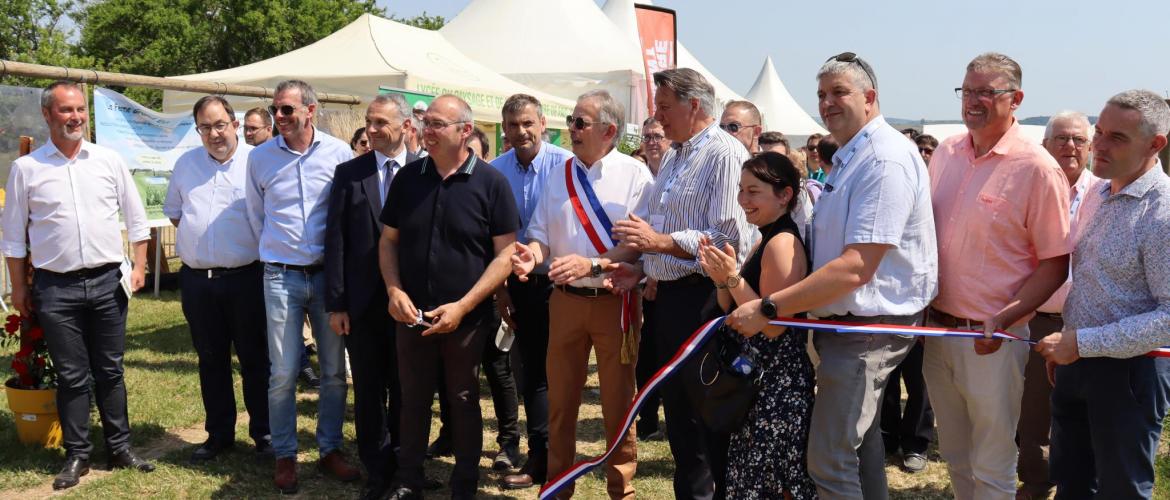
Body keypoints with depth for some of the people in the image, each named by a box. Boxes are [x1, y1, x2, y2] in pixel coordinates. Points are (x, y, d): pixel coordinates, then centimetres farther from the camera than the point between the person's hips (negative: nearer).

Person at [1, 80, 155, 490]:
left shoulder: (109, 161, 4)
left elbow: (135, 218, 10)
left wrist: (139, 267, 3)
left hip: (107, 283, 1)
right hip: (56, 288, -1)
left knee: (110, 371, 10)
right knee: (72, 376, 6)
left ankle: (120, 449, 20)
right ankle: (77, 455, 18)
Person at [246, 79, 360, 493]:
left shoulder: (338, 152, -3)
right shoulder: (260, 157, 1)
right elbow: (256, 214, 14)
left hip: (329, 273, 0)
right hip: (282, 276, 0)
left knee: (335, 370, 7)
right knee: (283, 374, 1)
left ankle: (330, 450, 21)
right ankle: (285, 456, 15)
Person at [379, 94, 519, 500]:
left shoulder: (491, 183, -7)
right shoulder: (407, 178, 3)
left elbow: (505, 253, -9)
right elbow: (389, 240, 9)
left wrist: (462, 306, -15)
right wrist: (394, 290, -7)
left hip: (466, 318, -3)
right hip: (411, 314, 3)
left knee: (463, 401, 11)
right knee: (413, 399, 13)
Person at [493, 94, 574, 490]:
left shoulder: (565, 164, -12)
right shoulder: (494, 171, 1)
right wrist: (500, 287, 6)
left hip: (558, 280, -4)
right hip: (518, 284, 4)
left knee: (548, 368, 2)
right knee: (531, 366, 12)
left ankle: (540, 460, 14)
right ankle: (545, 453, 24)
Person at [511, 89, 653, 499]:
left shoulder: (634, 174, -6)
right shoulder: (558, 174, 8)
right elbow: (541, 233, 10)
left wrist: (592, 264, -24)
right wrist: (533, 254, -13)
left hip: (615, 300, -4)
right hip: (565, 299, 4)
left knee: (619, 400, 8)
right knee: (560, 398, 13)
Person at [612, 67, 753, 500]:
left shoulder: (725, 154, -14)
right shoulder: (673, 157, 16)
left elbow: (730, 239, -23)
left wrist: (660, 241, -21)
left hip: (705, 298, -9)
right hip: (670, 297, 9)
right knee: (676, 407, 17)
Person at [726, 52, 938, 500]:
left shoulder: (885, 160, -21)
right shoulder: (847, 157, 13)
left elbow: (856, 268, -28)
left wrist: (767, 308, -27)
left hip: (869, 326, -11)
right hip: (846, 319, 11)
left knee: (829, 463, -9)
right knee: (857, 440, 22)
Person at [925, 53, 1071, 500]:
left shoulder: (1036, 168, -13)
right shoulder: (946, 152, 5)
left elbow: (1056, 263, -11)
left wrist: (1003, 321, -23)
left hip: (991, 339, -5)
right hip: (937, 328, 6)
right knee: (955, 456, 20)